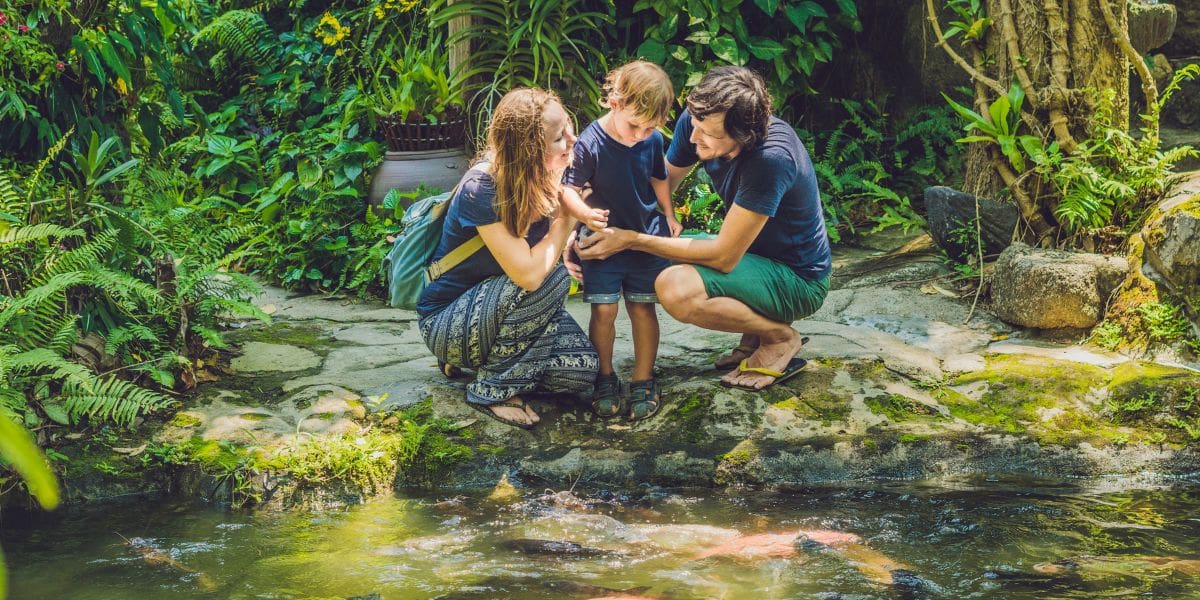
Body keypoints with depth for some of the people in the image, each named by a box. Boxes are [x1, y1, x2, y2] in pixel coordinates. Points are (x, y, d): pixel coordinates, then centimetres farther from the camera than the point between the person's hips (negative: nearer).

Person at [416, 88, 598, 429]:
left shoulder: (543, 180, -7)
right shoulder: (482, 189, -29)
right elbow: (528, 274, -35)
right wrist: (565, 222, -21)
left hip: (492, 307, 7)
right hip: (445, 322, -7)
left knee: (582, 369, -13)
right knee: (552, 281, -30)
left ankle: (481, 359, 11)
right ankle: (493, 391, -13)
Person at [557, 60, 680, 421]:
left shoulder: (653, 141, -5)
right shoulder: (590, 143, -19)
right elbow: (569, 189, -19)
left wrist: (669, 217, 19)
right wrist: (585, 214, -37)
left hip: (647, 239, 3)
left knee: (643, 309, 4)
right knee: (603, 310, -3)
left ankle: (643, 380, 16)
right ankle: (605, 378, 15)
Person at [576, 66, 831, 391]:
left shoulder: (771, 158, -34)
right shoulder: (699, 121, -13)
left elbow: (723, 256, -28)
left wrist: (632, 240, -26)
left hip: (799, 279, -8)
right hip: (759, 255, 8)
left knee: (675, 289, -29)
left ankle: (781, 338, -5)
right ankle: (755, 333, 9)